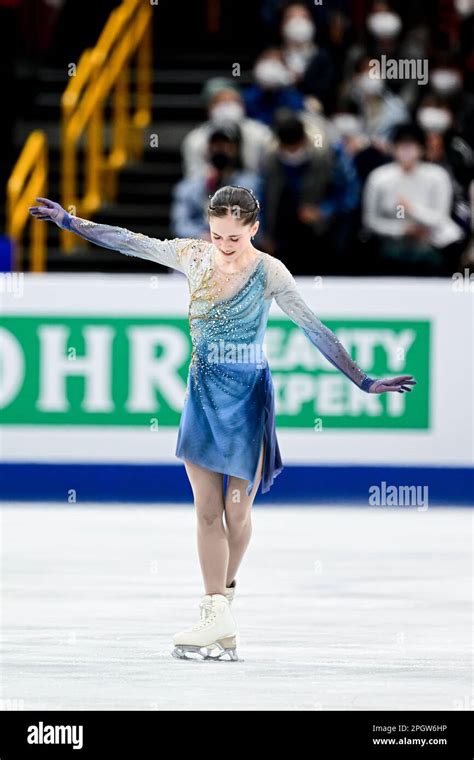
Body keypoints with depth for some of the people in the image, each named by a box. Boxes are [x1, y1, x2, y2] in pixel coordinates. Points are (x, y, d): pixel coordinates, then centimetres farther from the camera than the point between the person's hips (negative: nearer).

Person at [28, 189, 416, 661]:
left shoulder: (268, 272, -9)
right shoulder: (194, 256, 1)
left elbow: (313, 328, -12)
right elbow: (131, 243, 10)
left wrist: (362, 381, -16)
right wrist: (71, 222, 13)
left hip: (246, 396, -3)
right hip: (203, 392, 3)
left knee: (236, 511, 1)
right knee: (207, 510, -2)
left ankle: (223, 597, 24)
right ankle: (218, 621, -1)